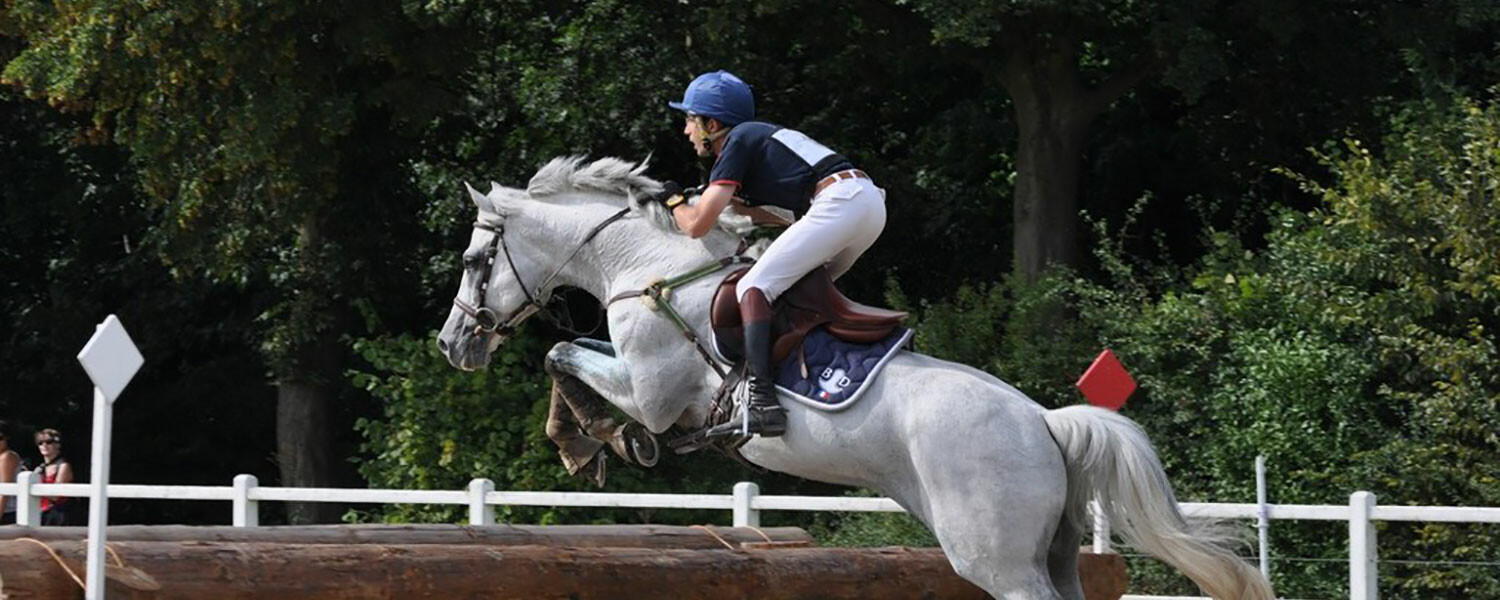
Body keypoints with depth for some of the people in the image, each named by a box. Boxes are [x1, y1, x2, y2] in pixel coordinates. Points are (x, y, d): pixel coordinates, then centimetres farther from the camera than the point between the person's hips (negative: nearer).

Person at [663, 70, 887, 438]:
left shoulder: (737, 144, 3)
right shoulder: (760, 136, 29)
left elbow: (697, 225, -3)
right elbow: (792, 212, 37)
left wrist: (674, 204, 18)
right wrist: (738, 207, 30)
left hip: (840, 202, -10)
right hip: (871, 201, 10)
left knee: (753, 287, -11)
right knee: (805, 285, 28)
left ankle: (762, 403, -27)